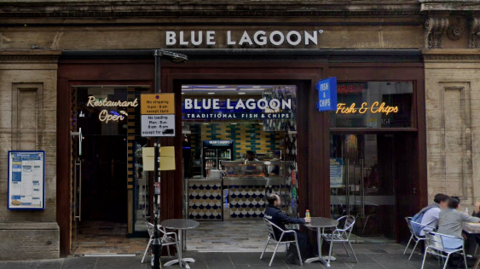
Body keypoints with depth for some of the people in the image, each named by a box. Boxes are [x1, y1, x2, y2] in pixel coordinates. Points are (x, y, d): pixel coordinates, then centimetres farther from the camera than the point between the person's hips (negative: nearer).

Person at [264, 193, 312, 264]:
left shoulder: (268, 209, 3)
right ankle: (294, 257, 3)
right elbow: (290, 220, -22)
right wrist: (304, 220, -9)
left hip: (275, 232, 10)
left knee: (297, 232, 23)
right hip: (281, 235, -10)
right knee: (304, 237, -7)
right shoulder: (276, 212, -28)